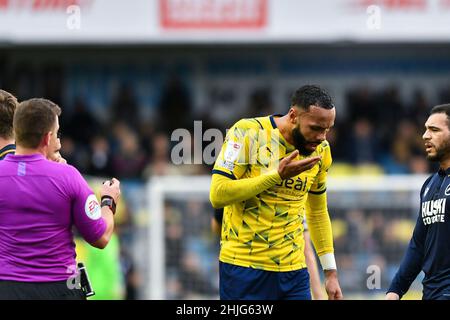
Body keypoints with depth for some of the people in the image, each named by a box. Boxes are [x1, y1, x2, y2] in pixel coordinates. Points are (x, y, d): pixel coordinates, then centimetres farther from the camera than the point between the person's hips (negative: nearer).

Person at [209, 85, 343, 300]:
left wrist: (331, 273, 16)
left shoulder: (320, 151, 7)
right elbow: (218, 195, -17)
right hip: (243, 267, -5)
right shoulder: (247, 132, -10)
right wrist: (277, 175, -20)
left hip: (293, 271, 5)